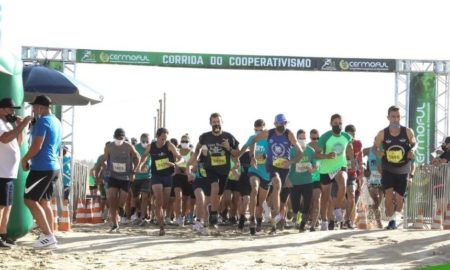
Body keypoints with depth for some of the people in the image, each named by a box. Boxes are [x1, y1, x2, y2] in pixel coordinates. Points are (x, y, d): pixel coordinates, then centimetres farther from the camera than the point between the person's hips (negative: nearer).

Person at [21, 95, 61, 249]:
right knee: (44, 202, 13)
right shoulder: (56, 122, 16)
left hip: (42, 167, -9)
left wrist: (25, 159, -6)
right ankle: (49, 236, 10)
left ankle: (48, 236, -13)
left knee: (30, 200, -7)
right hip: (53, 167, 9)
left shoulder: (42, 121, -13)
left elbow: (37, 146, -19)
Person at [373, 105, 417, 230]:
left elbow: (414, 143, 8)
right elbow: (374, 147, 3)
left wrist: (413, 149, -15)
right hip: (388, 169, -1)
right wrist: (377, 152, -20)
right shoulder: (382, 134, -10)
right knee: (388, 194, -17)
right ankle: (391, 221, -1)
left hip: (403, 170, 1)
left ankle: (394, 215, 34)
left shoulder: (408, 132, -9)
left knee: (399, 199, 4)